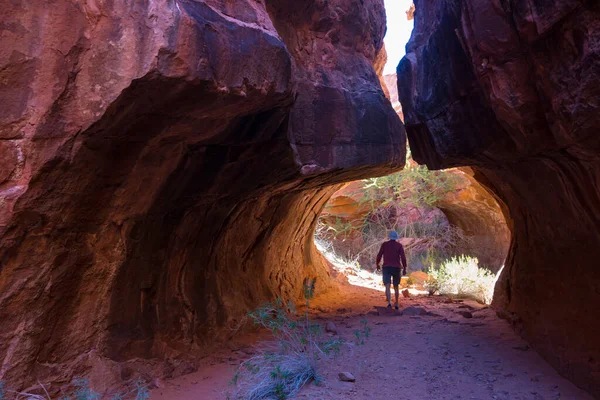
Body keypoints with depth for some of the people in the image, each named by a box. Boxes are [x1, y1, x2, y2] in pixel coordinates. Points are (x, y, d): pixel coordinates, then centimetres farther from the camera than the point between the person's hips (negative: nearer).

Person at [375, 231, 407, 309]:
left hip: (386, 268, -1)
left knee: (387, 287, -12)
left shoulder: (384, 244, 2)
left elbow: (379, 255, 0)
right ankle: (396, 304, 24)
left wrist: (377, 264, 16)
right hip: (396, 268, 1)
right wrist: (404, 268, -2)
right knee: (396, 286, 19)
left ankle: (389, 303, -33)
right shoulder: (399, 245, 1)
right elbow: (403, 257, -8)